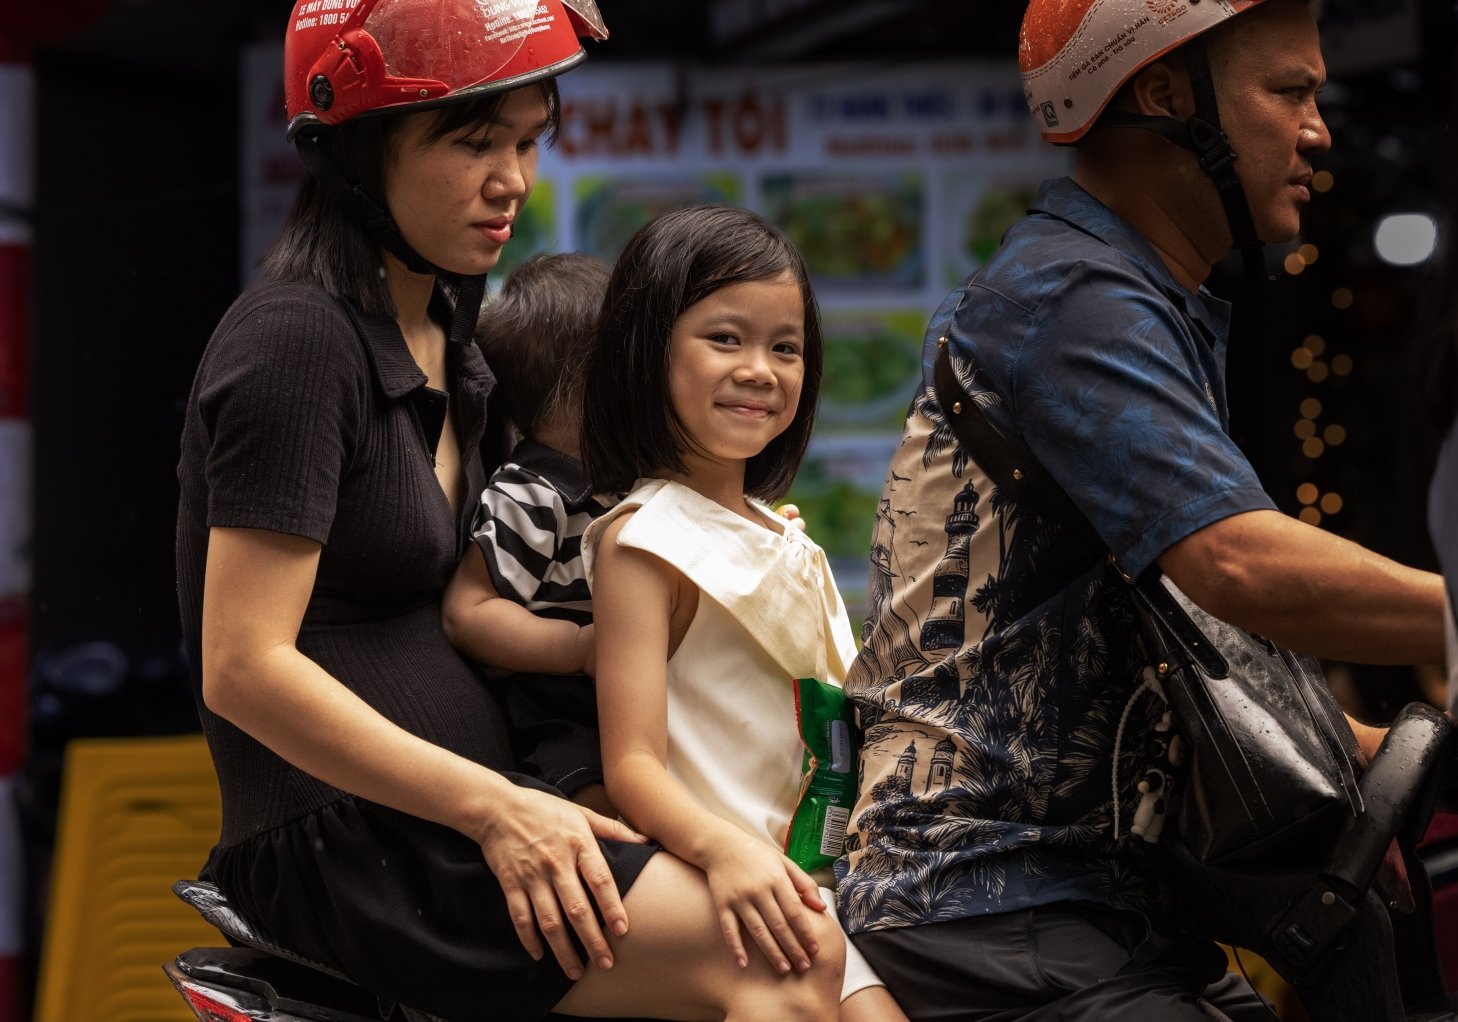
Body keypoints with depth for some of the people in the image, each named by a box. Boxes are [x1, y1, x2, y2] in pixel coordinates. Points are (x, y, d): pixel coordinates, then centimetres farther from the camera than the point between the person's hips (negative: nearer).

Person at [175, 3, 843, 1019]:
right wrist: (495, 810, -20)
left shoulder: (443, 337, 17)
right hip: (343, 845, -9)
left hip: (457, 815, 9)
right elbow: (244, 669, -19)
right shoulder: (300, 339, -13)